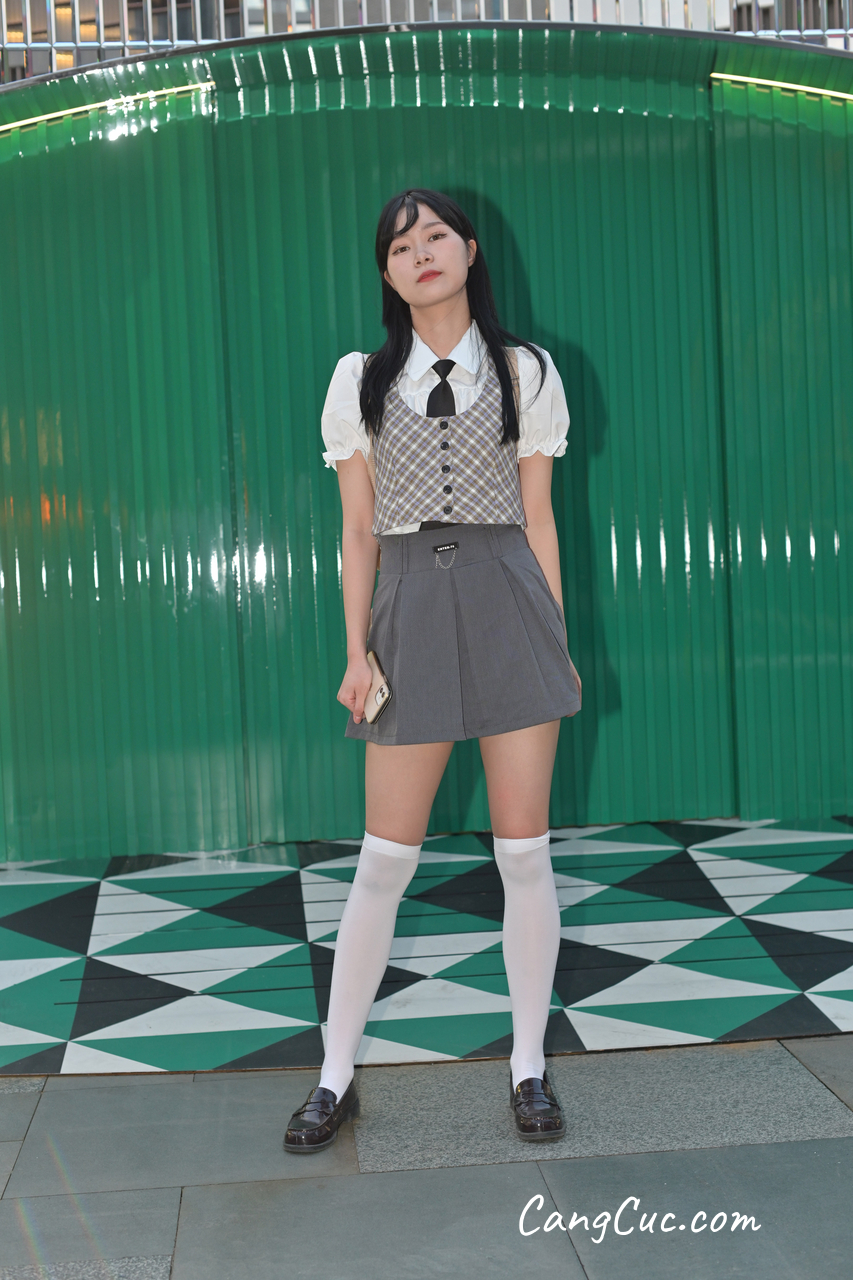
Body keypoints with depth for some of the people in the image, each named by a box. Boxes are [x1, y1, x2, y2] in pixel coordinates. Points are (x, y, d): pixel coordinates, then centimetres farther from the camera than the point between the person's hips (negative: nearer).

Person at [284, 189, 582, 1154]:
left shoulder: (524, 371, 8)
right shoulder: (362, 379, 8)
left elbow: (538, 516, 8)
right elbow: (358, 530, 6)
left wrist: (559, 639, 5)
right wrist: (356, 653, 0)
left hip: (509, 602, 0)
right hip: (411, 608, 0)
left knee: (524, 850, 3)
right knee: (385, 859, 1)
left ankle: (529, 1066, 19)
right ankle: (336, 1075, 15)